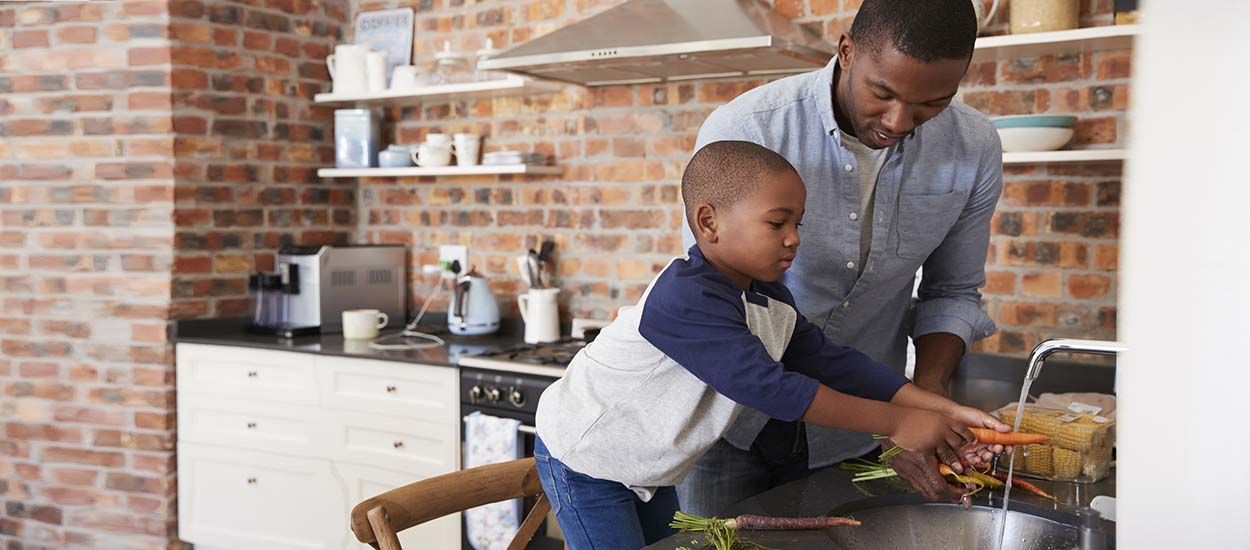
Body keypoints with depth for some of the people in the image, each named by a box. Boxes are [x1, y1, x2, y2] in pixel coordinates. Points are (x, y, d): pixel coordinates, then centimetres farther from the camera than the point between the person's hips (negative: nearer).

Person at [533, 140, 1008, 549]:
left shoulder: (771, 302, -4)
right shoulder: (686, 300, -34)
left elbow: (832, 362, -6)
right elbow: (769, 387, -37)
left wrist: (943, 410, -16)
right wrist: (897, 424, -33)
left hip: (646, 471, 9)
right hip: (584, 460, -9)